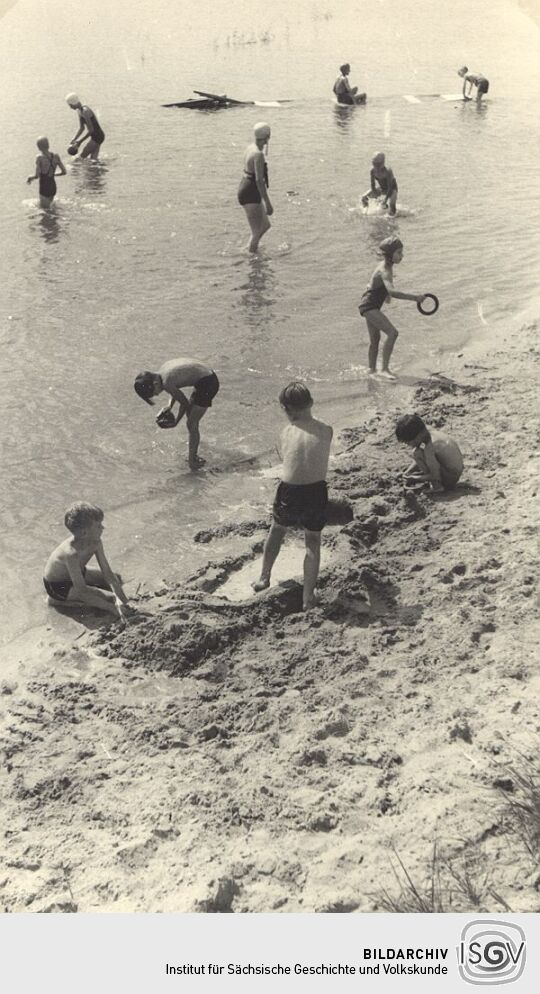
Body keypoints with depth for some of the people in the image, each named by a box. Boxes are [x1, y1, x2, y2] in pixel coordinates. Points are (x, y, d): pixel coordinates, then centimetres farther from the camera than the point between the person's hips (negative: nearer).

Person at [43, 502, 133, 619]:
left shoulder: (96, 542, -17)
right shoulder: (71, 553, -39)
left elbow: (107, 572, -12)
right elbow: (82, 591, -34)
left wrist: (120, 599, -25)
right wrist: (112, 608, -34)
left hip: (77, 574, 8)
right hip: (58, 586, -8)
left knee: (116, 579, 6)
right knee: (109, 597, -16)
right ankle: (60, 601, -8)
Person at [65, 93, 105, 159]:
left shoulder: (85, 111, -22)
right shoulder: (79, 111, 8)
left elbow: (91, 130, -23)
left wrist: (80, 141, -17)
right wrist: (74, 139, 5)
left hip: (97, 136, -10)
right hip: (94, 136, 10)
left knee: (82, 157, -9)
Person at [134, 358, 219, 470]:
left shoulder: (166, 383, -23)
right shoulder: (163, 370, 3)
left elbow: (184, 403, -11)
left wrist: (176, 421, 3)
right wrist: (169, 406, 3)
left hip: (207, 383, -10)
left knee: (192, 424, -3)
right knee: (191, 420, 21)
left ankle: (192, 462, 6)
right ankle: (193, 455, 33)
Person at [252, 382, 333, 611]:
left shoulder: (287, 433, -9)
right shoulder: (326, 431, -7)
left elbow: (285, 458, 2)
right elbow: (320, 457, 7)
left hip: (289, 492, 0)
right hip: (317, 492, 0)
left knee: (276, 531, 27)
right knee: (313, 543, 16)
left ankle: (264, 578, 42)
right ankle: (308, 597, 19)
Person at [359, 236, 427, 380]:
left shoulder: (385, 266, 9)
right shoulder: (385, 271, -22)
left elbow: (372, 285, 26)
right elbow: (392, 292, -39)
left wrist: (385, 294, 15)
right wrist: (414, 297, -42)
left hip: (371, 307, 10)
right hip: (369, 307, -10)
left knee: (375, 340, 22)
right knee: (392, 333, -22)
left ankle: (372, 369, 36)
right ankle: (385, 369, -25)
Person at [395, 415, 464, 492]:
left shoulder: (430, 446, -26)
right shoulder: (432, 434, 0)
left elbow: (435, 476, -22)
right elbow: (419, 460, 13)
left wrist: (416, 478, -12)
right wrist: (407, 472, 7)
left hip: (451, 478, -9)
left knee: (417, 454, -19)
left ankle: (436, 485, -8)